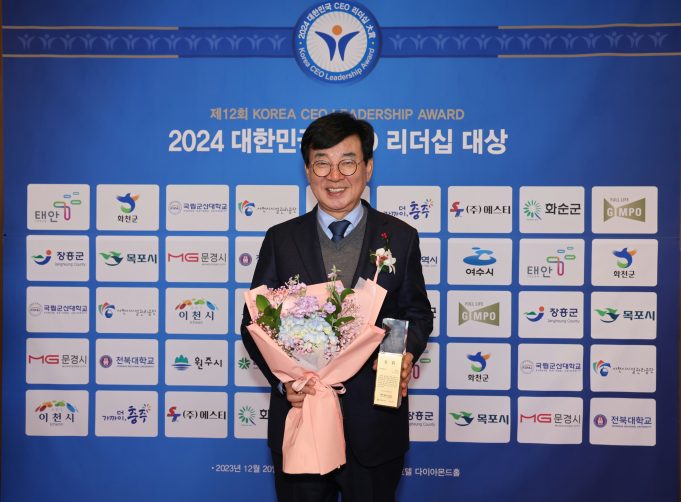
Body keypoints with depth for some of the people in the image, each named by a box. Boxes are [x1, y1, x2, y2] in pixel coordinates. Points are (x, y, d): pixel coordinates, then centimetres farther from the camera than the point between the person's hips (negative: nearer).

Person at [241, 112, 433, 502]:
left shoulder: (400, 238, 0)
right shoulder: (281, 240, 1)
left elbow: (417, 314, 7)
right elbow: (255, 321, 2)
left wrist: (405, 352, -15)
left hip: (375, 425, 0)